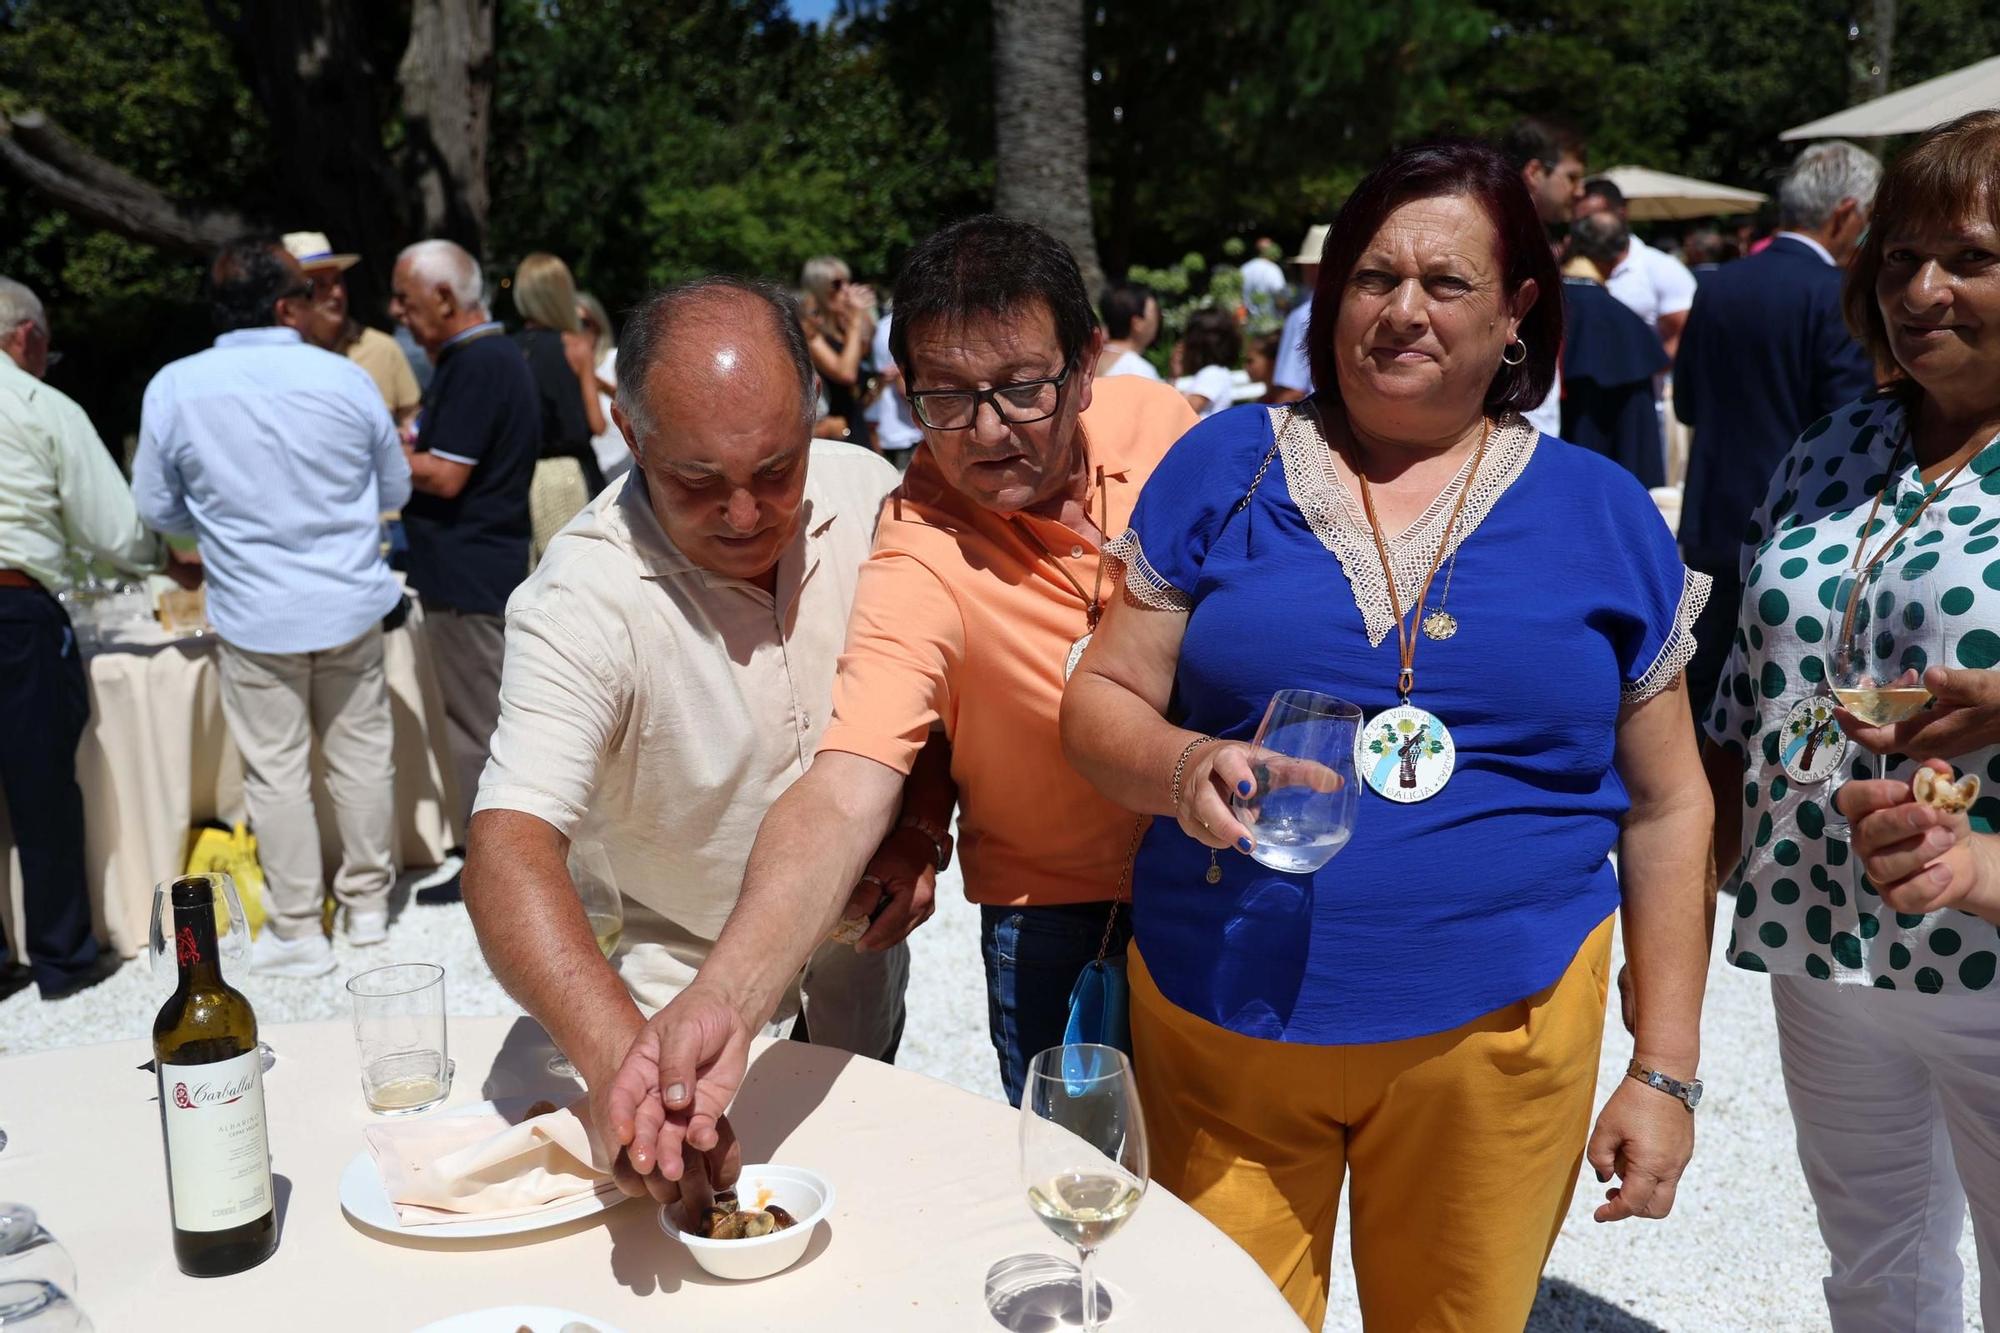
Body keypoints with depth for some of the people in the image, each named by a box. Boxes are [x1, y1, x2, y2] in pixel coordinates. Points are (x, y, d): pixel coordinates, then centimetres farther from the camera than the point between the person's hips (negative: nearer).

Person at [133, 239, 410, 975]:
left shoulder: (174, 388, -8)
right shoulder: (345, 377, -7)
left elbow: (158, 508, 3)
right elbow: (395, 488, 5)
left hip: (254, 613, -1)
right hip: (352, 603, 1)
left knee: (277, 769, 7)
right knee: (362, 753, 13)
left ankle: (297, 930, 15)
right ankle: (367, 903, 25)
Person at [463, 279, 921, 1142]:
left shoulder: (870, 492, -15)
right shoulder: (582, 600, -28)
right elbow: (509, 847, -39)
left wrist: (921, 829, -17)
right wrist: (621, 1060, -55)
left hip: (859, 979, 4)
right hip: (683, 1007, -4)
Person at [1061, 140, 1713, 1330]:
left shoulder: (1602, 514, 4)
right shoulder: (1225, 469, 2)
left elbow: (1665, 805, 7)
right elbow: (1102, 702, 2)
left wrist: (1667, 1068, 5)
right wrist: (1185, 768, -21)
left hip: (1497, 1028, 1)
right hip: (1222, 1018, 0)